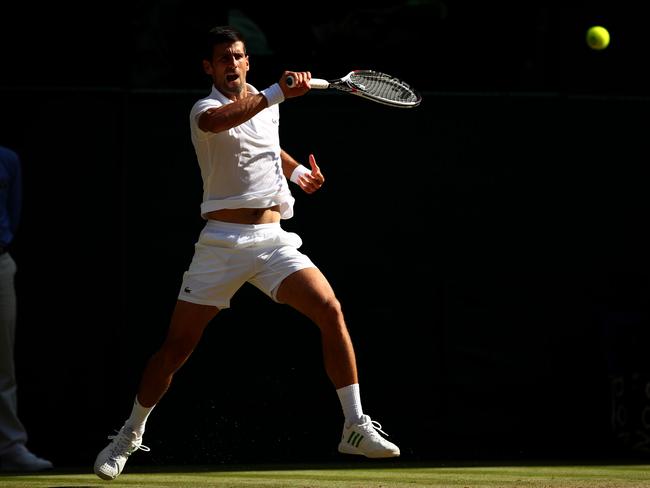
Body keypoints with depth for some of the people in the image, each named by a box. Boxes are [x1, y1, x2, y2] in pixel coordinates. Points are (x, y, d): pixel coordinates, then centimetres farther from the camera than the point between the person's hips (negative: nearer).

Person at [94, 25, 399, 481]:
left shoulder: (267, 105, 13)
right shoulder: (204, 109, -6)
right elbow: (217, 121, -34)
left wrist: (296, 170, 18)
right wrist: (276, 93, -42)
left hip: (273, 239, 4)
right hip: (223, 242, -4)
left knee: (331, 311, -15)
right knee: (177, 345, -1)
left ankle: (356, 428, -10)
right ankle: (130, 435, 18)